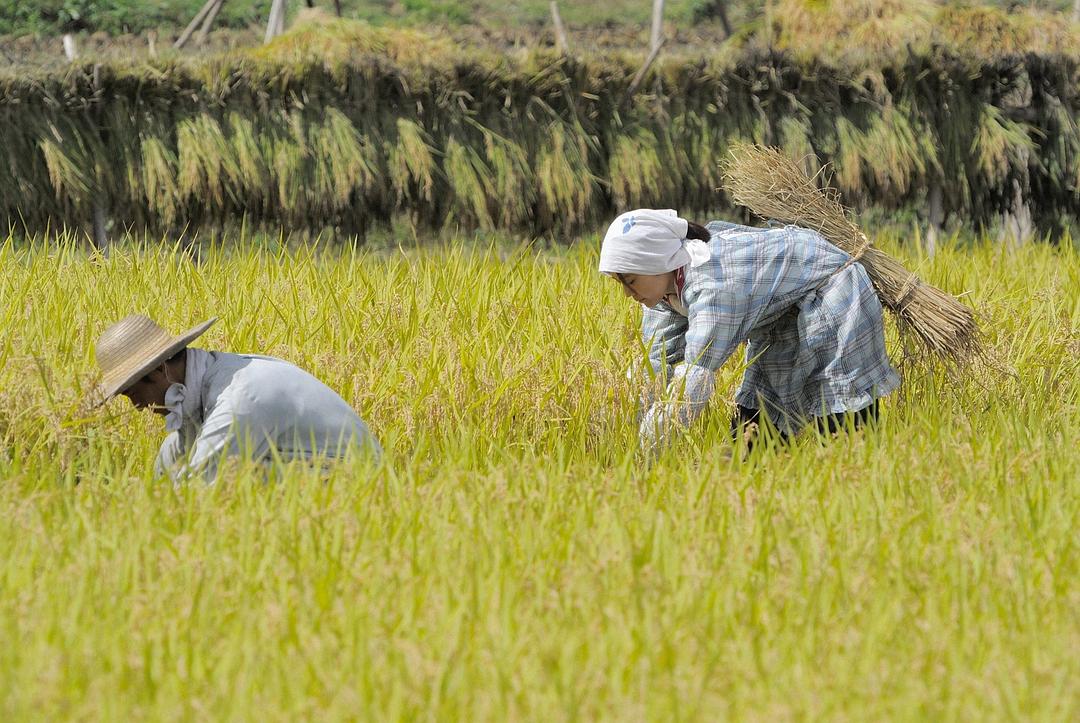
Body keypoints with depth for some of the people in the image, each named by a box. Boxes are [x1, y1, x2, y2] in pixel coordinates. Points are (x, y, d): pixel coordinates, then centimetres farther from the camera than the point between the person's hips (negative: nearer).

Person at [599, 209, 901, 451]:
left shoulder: (714, 286, -38)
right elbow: (657, 363, -1)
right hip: (782, 318, 9)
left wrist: (643, 450, -43)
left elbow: (694, 381, -44)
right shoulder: (664, 283, -9)